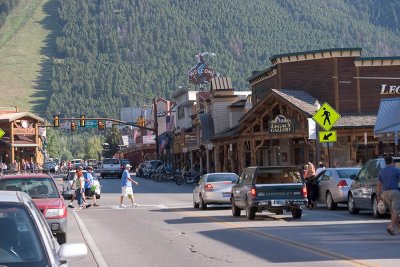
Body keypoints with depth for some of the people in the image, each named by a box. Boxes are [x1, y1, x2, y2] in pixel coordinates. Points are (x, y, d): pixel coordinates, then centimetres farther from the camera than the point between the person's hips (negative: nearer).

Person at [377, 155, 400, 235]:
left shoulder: (381, 172, 10)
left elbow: (379, 185, 8)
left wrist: (379, 196, 10)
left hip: (385, 193, 6)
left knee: (393, 212, 16)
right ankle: (390, 227, -27)